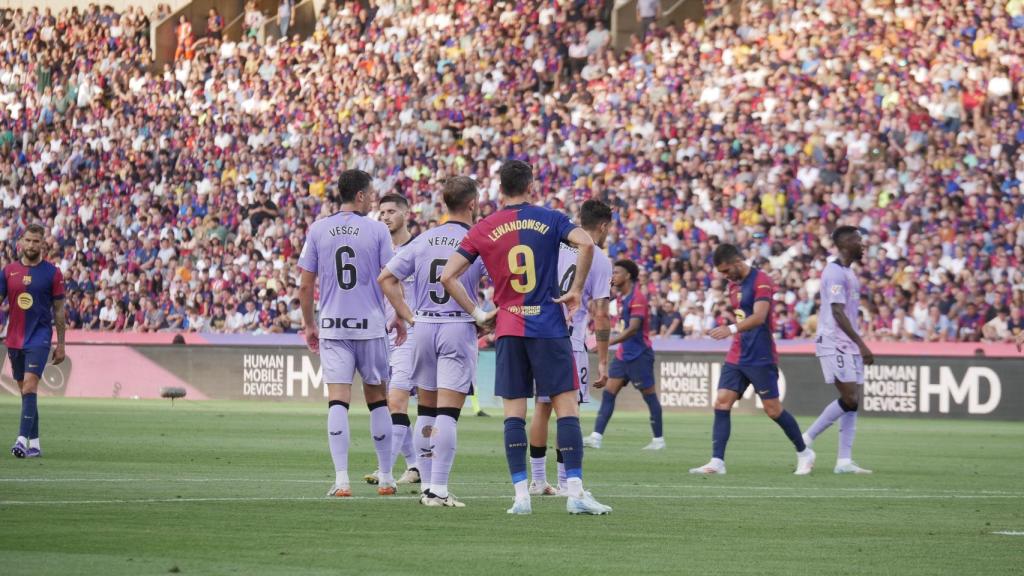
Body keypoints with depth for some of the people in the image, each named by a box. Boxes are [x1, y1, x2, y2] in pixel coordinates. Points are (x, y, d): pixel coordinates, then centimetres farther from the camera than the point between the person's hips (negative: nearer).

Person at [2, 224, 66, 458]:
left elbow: (59, 310, 3)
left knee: (29, 387, -17)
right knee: (25, 390, 9)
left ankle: (23, 440, -24)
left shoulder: (52, 273, -1)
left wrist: (61, 344, 2)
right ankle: (34, 444, 15)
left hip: (39, 338, -4)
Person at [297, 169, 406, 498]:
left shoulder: (317, 231, 3)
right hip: (371, 326, -1)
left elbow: (305, 285, 4)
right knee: (377, 399, 11)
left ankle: (341, 480, -12)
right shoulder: (377, 230, -3)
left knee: (338, 400, -3)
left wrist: (309, 325, 14)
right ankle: (385, 477, 17)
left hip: (332, 326, 1)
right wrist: (400, 319, 11)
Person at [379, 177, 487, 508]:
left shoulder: (424, 241, 6)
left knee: (426, 411, 14)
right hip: (459, 328, -4)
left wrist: (407, 315, 8)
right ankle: (438, 489, -11)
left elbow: (386, 278, 7)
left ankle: (427, 485, 17)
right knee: (447, 412, -6)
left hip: (423, 328, 4)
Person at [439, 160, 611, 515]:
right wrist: (576, 290, -6)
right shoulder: (549, 219, 1)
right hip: (549, 326, -2)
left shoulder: (483, 229, 6)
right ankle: (575, 491, -9)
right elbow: (585, 243, -16)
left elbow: (448, 276, 1)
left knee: (513, 411, 4)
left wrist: (477, 314, 8)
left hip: (508, 329, 2)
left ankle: (521, 494, -3)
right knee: (566, 406, -1)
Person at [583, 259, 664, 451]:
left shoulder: (637, 298, -15)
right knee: (608, 393, -1)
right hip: (623, 354, 9)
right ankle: (596, 437, -6)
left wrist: (608, 342, -28)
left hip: (639, 354, -9)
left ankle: (658, 440, 9)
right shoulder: (621, 297, 12)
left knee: (649, 395, 1)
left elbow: (633, 329, -24)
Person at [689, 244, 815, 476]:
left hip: (760, 359, -8)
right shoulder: (733, 285, 13)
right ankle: (717, 462, -10)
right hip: (736, 358, 8)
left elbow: (759, 317, -26)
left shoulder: (761, 281, -13)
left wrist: (732, 329, -39)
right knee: (721, 404, -6)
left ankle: (804, 453, 18)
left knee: (773, 409, -1)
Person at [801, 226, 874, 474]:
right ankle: (807, 439, -5)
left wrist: (859, 346, 19)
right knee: (849, 399, -15)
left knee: (852, 402, 3)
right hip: (834, 344, -10)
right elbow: (838, 313, -20)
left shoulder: (848, 272, 18)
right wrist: (861, 344, -24)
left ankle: (844, 461, 2)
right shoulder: (834, 273, -13)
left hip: (849, 345, 10)